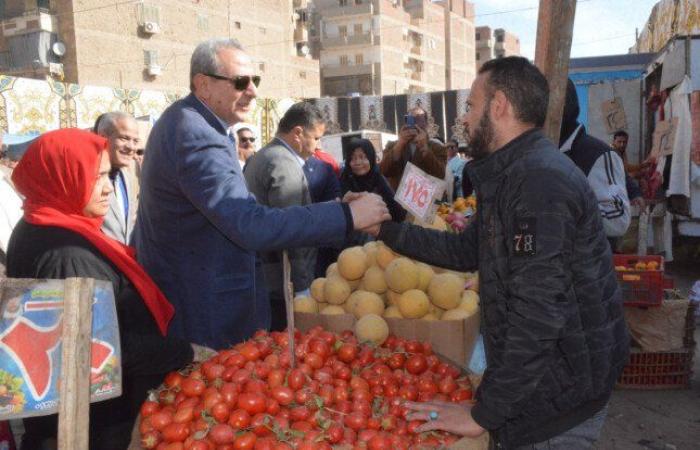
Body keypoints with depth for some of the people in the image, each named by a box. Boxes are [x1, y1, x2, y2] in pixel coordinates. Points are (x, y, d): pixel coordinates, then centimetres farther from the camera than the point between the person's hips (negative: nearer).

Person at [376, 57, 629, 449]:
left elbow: (537, 316, -29)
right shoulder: (513, 175, 10)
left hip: (559, 402, -9)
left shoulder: (540, 180, -25)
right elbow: (467, 251, 18)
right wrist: (385, 229, 15)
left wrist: (483, 415, -25)